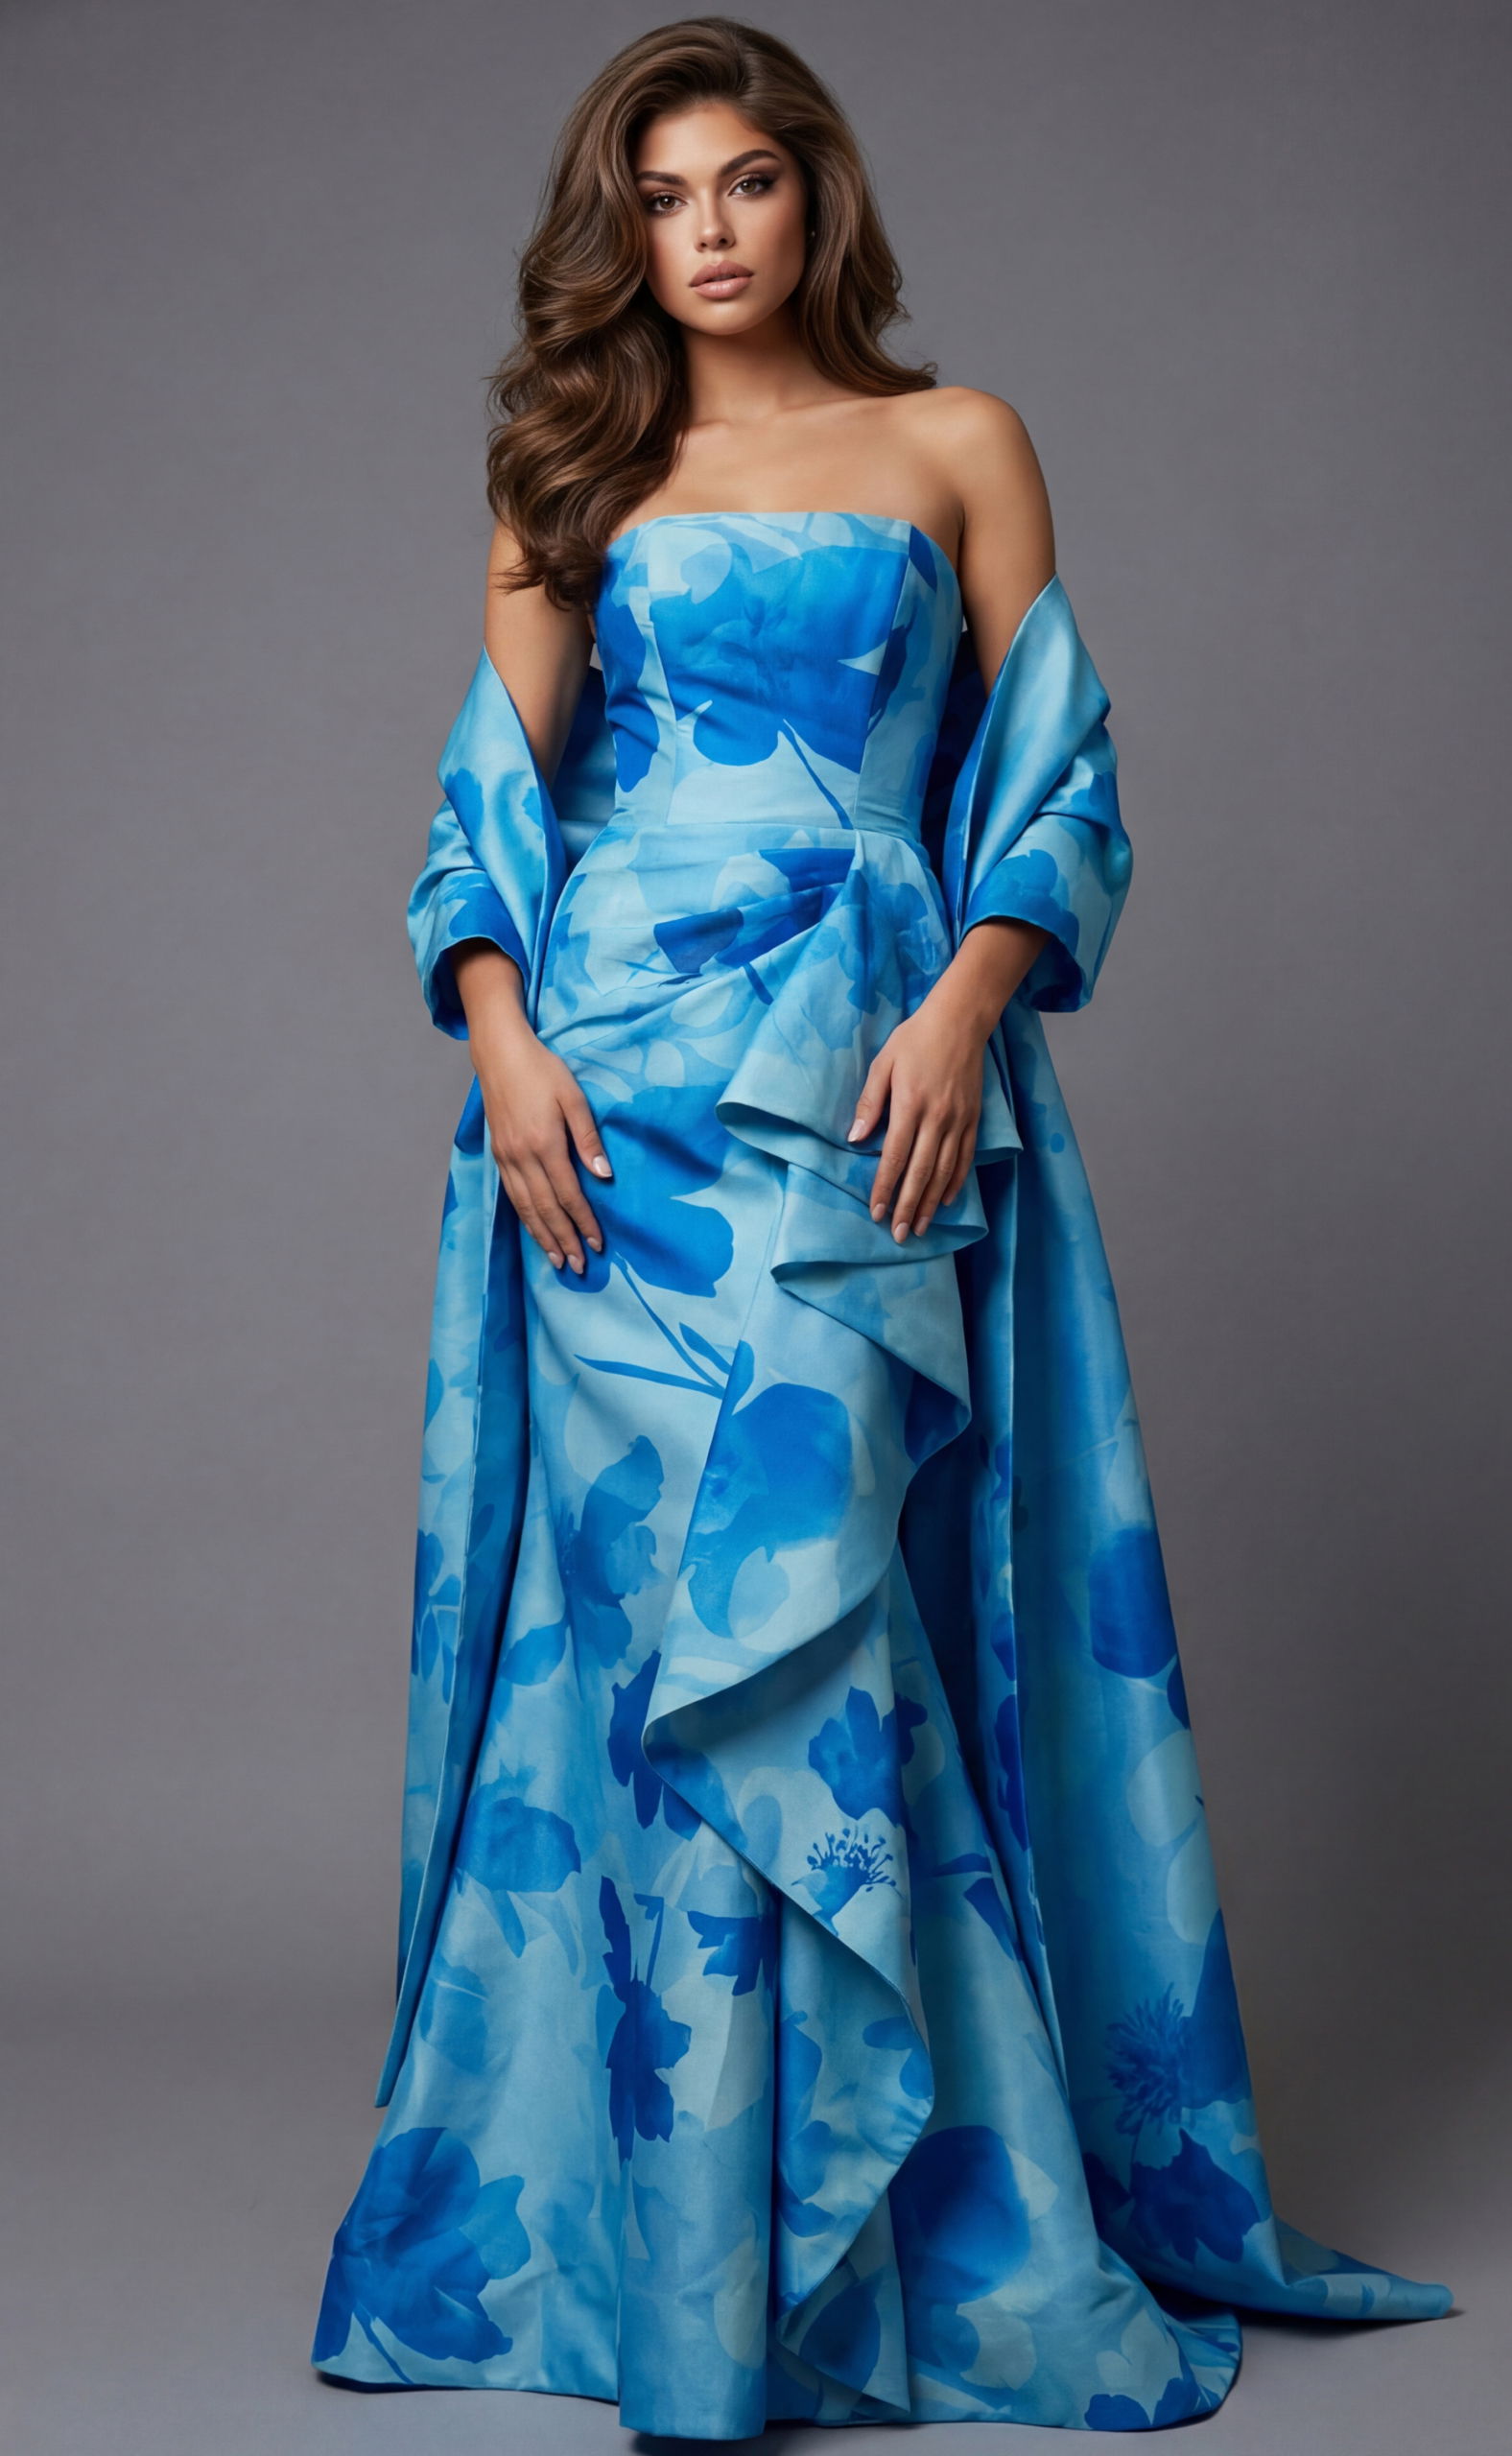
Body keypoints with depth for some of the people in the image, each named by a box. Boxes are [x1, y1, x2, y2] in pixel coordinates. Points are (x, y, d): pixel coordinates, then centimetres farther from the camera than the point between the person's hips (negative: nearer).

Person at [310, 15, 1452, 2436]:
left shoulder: (956, 446, 12)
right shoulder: (576, 486, 16)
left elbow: (1060, 787, 6)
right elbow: (486, 807, 11)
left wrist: (967, 1003, -11)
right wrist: (502, 1040, -6)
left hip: (865, 1090, -1)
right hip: (609, 1100, 2)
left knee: (813, 1616, -4)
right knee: (643, 1618, -2)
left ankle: (902, 2205, 11)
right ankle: (650, 2216, 9)